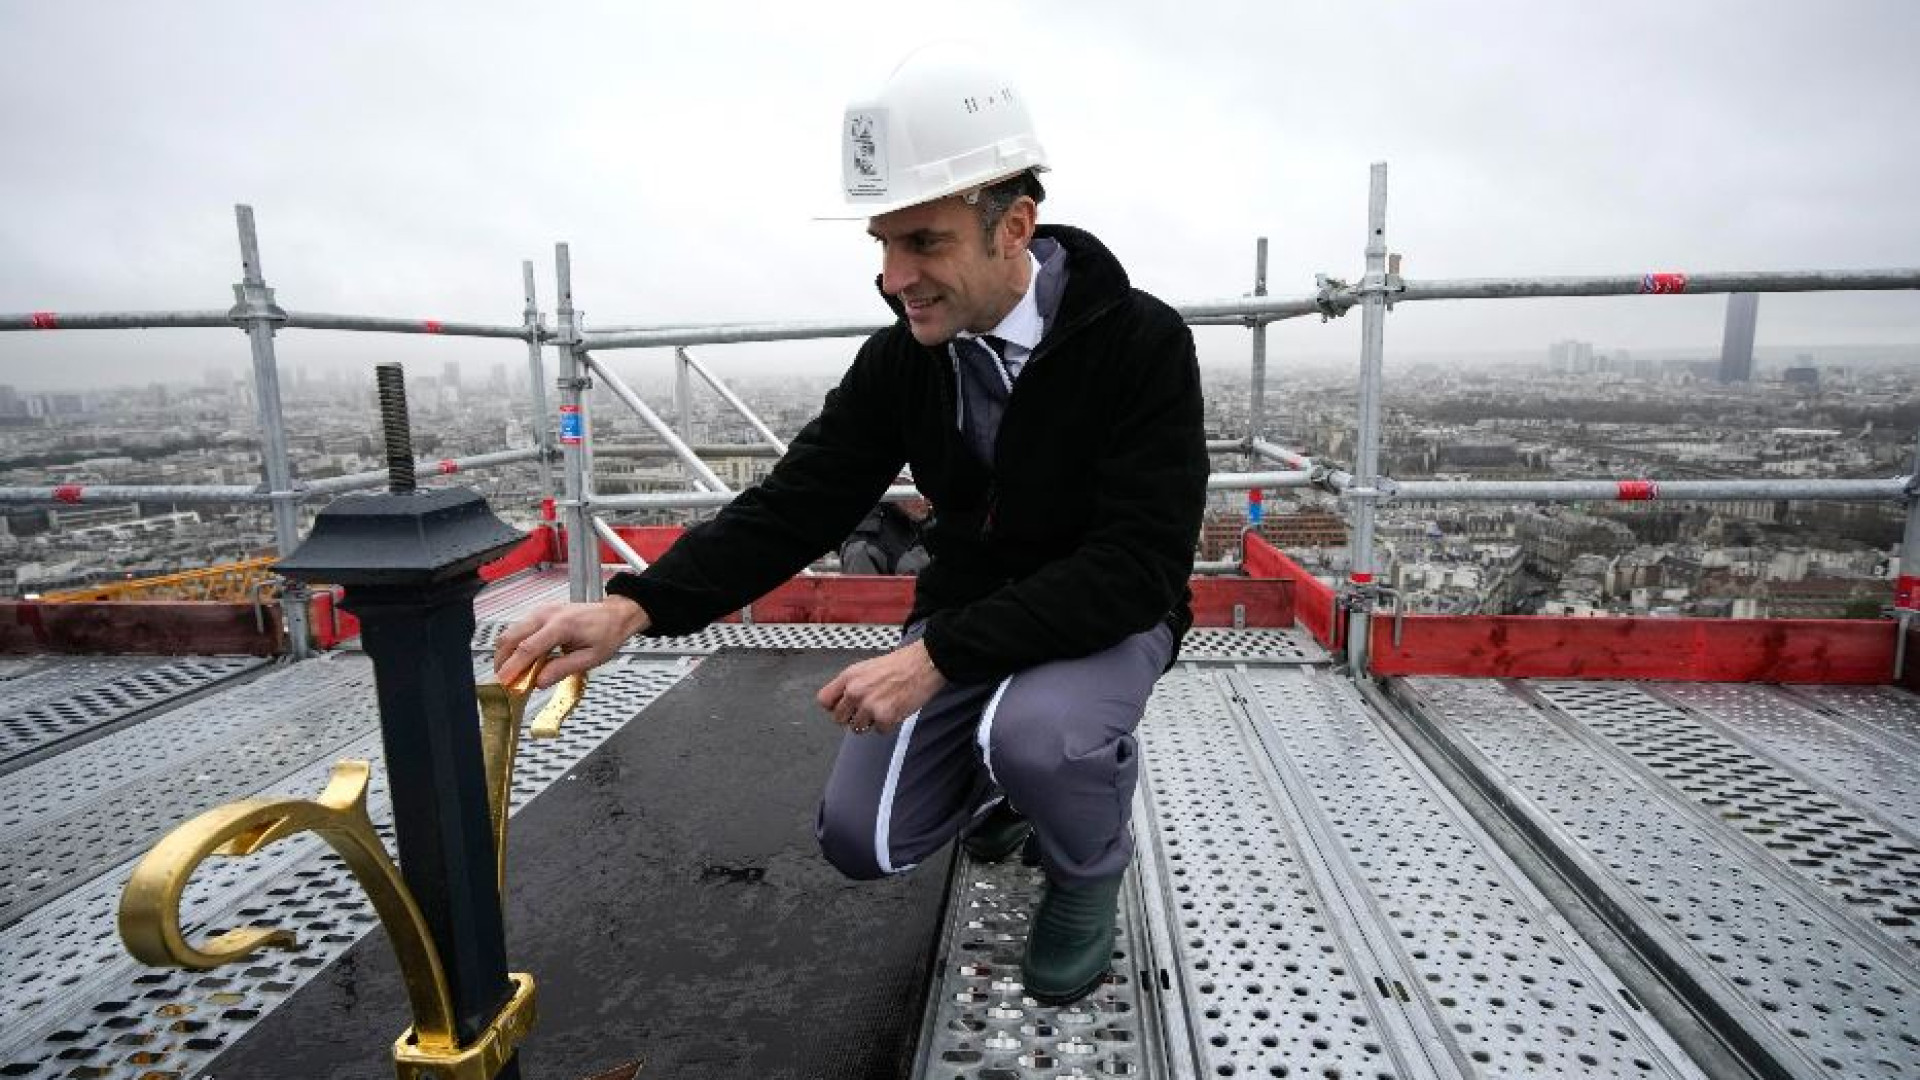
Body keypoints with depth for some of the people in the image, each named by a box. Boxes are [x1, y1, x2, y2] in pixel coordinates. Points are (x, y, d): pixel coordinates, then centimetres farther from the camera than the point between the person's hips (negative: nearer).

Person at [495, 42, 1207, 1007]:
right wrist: (635, 606, -24)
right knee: (864, 840, -6)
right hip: (964, 621, 4)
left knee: (1034, 733, -35)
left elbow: (1139, 566, -28)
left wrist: (937, 656, -35)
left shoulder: (1142, 344, -21)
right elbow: (794, 507, -9)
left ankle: (1089, 870, 1)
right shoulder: (902, 357, -7)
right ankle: (1004, 780, 25)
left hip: (1108, 615, -3)